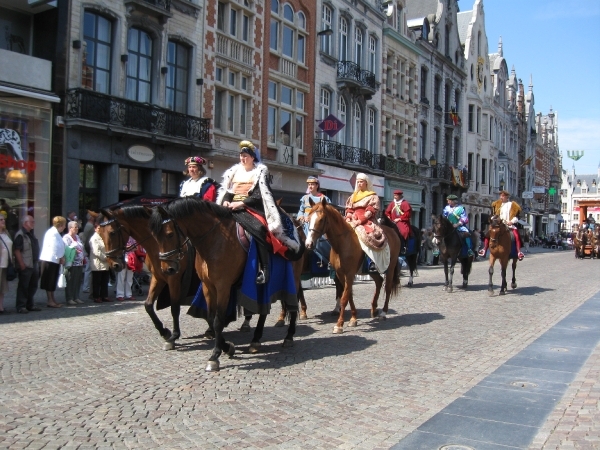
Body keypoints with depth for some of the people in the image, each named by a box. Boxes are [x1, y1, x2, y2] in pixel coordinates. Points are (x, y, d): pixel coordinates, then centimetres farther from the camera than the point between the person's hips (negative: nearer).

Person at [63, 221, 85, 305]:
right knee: (70, 281, -4)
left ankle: (76, 297, 16)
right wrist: (74, 250, -22)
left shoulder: (77, 237, 21)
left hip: (79, 263, 8)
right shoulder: (66, 238, -5)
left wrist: (83, 258, 15)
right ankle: (69, 299, 0)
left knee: (78, 281, 9)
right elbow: (65, 249, -16)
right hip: (71, 263, -8)